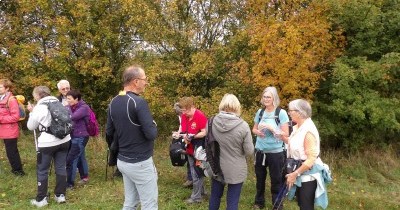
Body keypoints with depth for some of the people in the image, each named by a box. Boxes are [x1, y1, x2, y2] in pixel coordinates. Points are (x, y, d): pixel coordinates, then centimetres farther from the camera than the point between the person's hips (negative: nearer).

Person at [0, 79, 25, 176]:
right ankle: (16, 169, 29)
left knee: (11, 151, 0)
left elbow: (15, 117, -20)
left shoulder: (11, 99, -16)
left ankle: (18, 170, 13)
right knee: (12, 150, 17)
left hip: (10, 131, -9)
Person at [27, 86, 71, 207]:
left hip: (47, 143, -5)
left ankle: (41, 199, 16)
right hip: (64, 140, 5)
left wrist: (31, 112, 13)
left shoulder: (39, 108, -9)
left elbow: (31, 126, 2)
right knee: (61, 168, 12)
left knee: (42, 171, 8)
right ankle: (60, 195, 19)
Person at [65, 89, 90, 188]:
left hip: (80, 137, -8)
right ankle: (85, 176, 36)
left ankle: (70, 183, 7)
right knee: (80, 157, 19)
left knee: (71, 159, -5)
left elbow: (72, 117, -28)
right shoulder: (71, 107, 7)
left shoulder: (84, 107, -15)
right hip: (74, 136, 8)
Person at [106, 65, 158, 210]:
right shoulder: (139, 102, -20)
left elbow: (109, 132, 11)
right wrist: (153, 125, -1)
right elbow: (151, 134, -22)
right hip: (140, 163, -8)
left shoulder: (113, 103, 5)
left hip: (122, 161, 8)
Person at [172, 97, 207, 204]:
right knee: (195, 172, 18)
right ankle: (201, 191, 33)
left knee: (196, 173, 2)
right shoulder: (184, 115, 2)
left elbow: (205, 132, -20)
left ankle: (196, 197, 15)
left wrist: (193, 136, -27)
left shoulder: (200, 116, -20)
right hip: (189, 149, 7)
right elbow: (182, 128, 16)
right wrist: (178, 133, -4)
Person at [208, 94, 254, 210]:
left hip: (216, 168, 4)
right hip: (236, 170, -3)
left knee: (215, 196, 23)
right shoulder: (243, 126, -20)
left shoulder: (212, 122, -10)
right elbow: (249, 151, -13)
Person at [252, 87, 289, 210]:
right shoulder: (260, 112, 3)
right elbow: (254, 129, 13)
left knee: (276, 181, 9)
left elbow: (285, 134, -11)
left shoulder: (281, 113, -10)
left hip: (275, 152, -4)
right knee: (260, 179, 19)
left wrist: (271, 127, -21)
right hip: (260, 151, 5)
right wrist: (258, 132, -9)